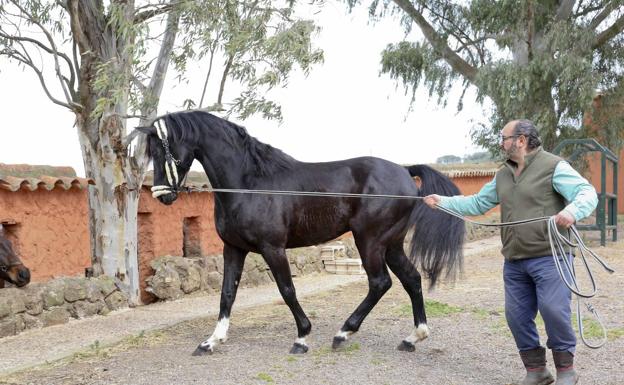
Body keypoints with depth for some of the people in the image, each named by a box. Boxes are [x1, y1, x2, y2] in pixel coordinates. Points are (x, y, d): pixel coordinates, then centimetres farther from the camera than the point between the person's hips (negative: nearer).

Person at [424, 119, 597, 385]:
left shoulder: (554, 167, -6)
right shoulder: (503, 175, 15)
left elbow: (587, 193, -15)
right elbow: (477, 203, 22)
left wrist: (572, 211, -35)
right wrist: (442, 202, 17)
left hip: (548, 257, -7)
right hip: (514, 262, 7)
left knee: (553, 310, -13)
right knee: (517, 316, 6)